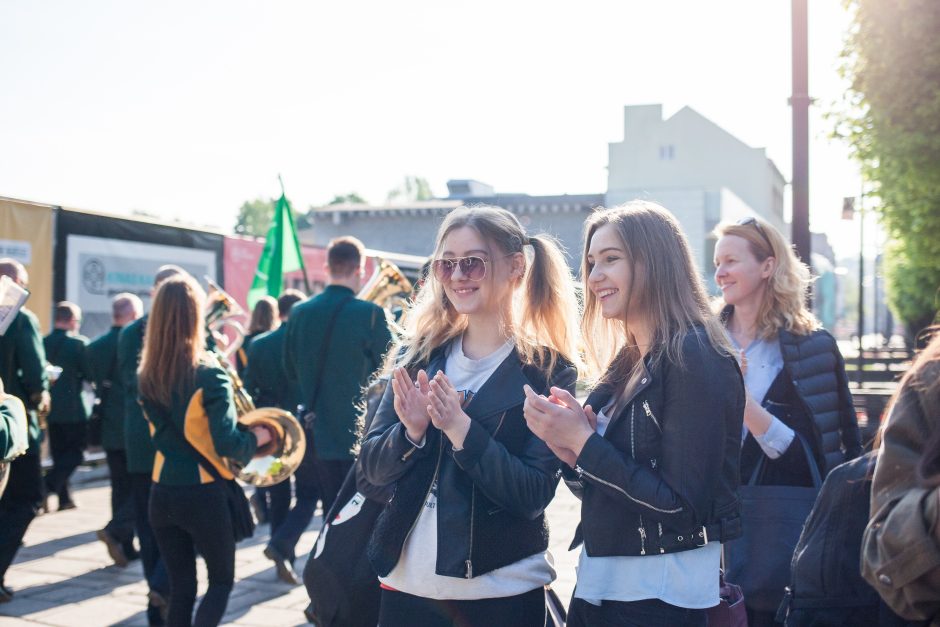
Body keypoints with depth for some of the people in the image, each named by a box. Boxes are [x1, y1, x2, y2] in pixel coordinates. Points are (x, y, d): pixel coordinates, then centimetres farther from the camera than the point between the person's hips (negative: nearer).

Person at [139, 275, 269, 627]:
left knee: (181, 587, 14)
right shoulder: (209, 375, -16)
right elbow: (226, 444, -22)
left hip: (161, 494, 5)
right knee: (222, 581, 13)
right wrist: (257, 437, -4)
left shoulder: (145, 375, 2)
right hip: (202, 494, -5)